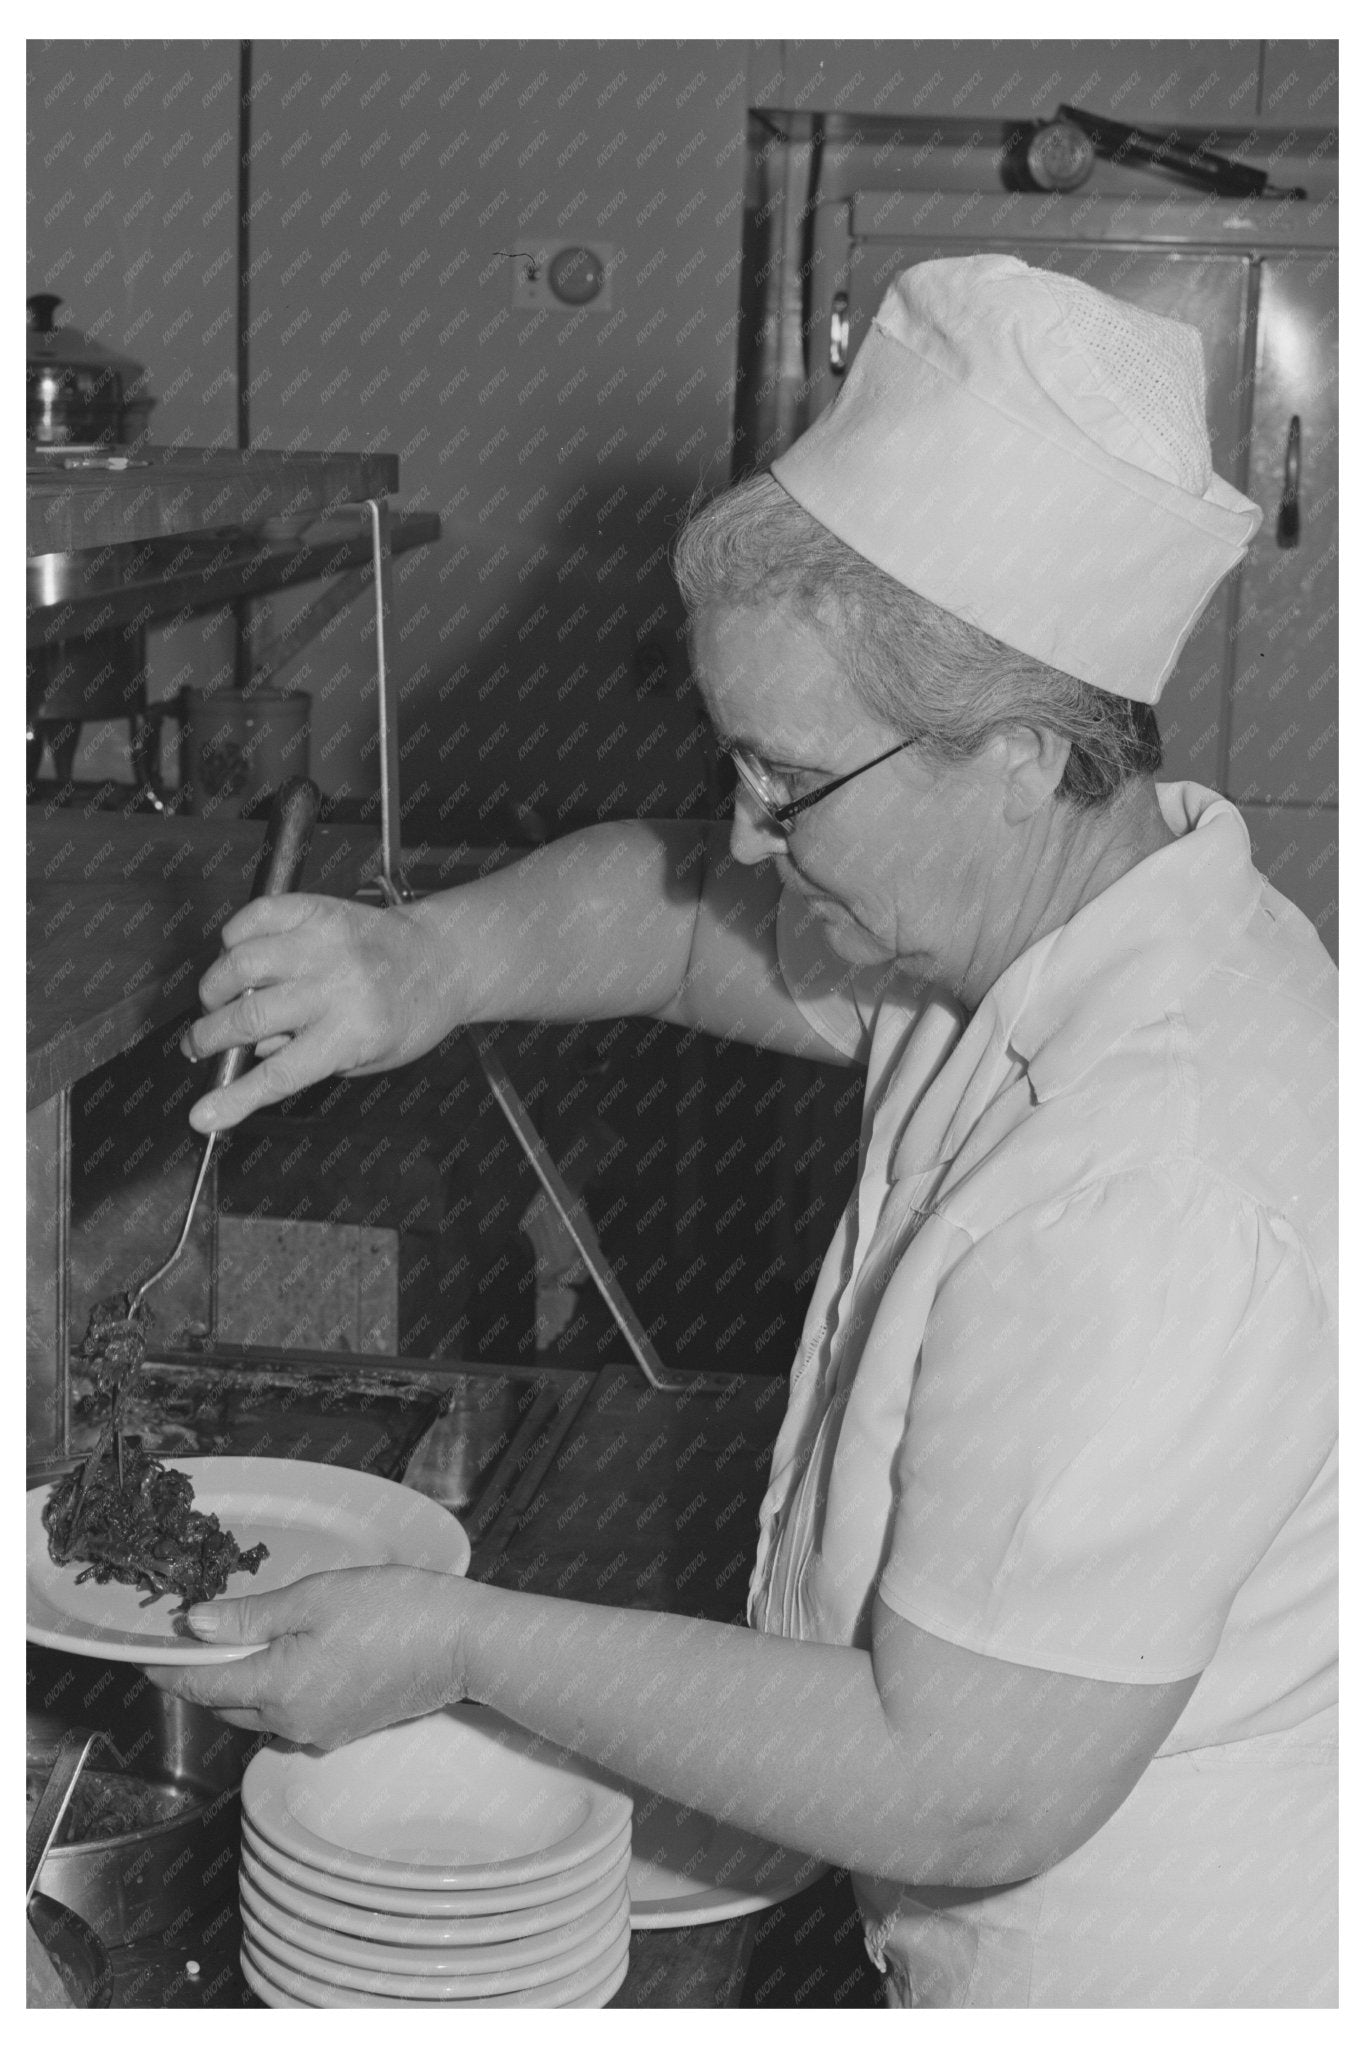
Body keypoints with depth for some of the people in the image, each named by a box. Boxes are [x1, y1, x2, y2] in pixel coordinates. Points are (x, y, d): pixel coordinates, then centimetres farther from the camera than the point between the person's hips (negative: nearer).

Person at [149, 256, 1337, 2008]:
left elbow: (968, 1793, -31)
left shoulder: (1149, 1201, -35)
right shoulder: (1057, 900, -6)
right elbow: (687, 914, 9)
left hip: (1148, 1987, -8)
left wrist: (464, 1646, -23)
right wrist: (434, 960, -12)